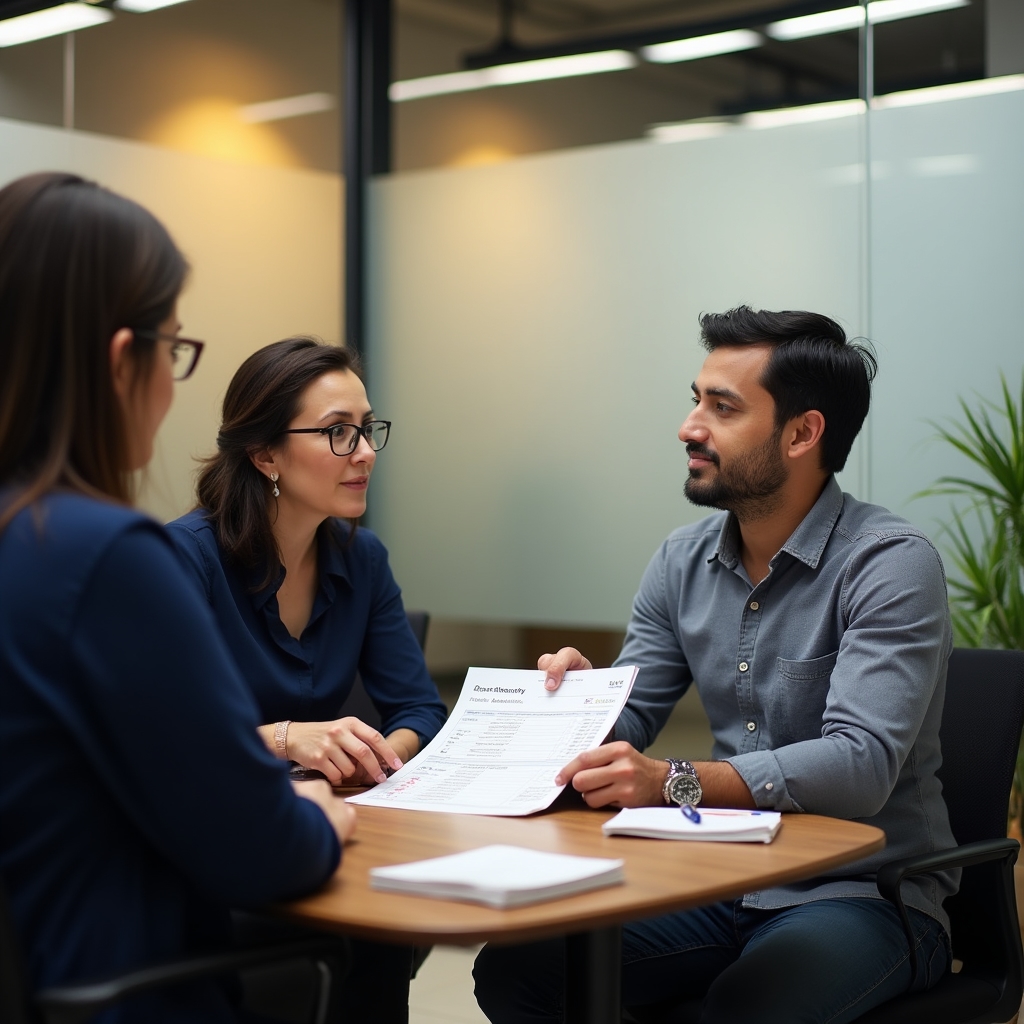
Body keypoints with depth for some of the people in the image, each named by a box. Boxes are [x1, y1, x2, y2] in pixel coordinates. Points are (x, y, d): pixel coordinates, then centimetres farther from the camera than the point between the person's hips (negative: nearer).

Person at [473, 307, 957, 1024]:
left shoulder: (891, 564, -15)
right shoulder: (684, 561, 6)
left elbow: (861, 764, -26)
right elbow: (630, 723, 10)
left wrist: (676, 782, -37)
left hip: (865, 892, -6)